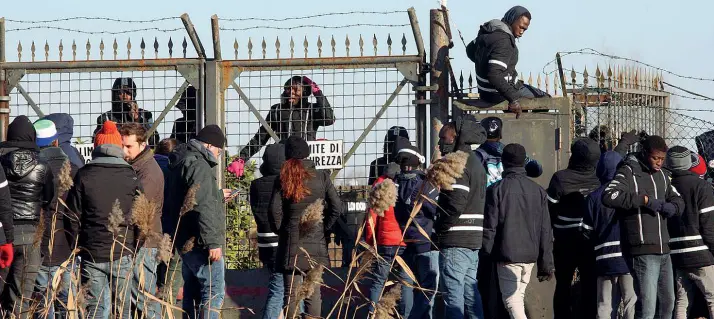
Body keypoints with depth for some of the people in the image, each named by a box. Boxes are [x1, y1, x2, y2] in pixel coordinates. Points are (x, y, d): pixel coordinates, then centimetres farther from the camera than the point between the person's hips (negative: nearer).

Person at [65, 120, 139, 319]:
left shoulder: (83, 176, -1)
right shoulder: (131, 177, 0)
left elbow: (74, 216, 1)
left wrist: (78, 245, 12)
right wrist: (134, 245, 18)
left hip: (92, 254, 0)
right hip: (122, 253, 0)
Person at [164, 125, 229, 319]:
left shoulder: (181, 163, 17)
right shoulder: (198, 165, -15)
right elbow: (203, 207, -25)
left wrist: (218, 196, 39)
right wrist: (212, 242, -26)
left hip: (186, 241, 11)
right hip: (199, 243, -11)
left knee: (192, 292, 17)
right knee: (214, 291, -12)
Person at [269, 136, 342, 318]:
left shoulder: (284, 178, -3)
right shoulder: (321, 177, 0)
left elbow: (275, 209, -10)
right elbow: (336, 207, -2)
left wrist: (279, 230, 7)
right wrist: (324, 227, 10)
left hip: (291, 242, -1)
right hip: (315, 242, 1)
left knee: (291, 294, 3)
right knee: (313, 294, 5)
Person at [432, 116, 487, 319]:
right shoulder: (475, 162, 20)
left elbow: (454, 205, -20)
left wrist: (437, 232, -9)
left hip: (455, 241, -10)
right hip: (474, 240, 10)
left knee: (453, 295, -9)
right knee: (470, 292, 12)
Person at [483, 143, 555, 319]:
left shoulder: (496, 190, -8)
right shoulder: (538, 191, 5)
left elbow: (489, 227, -9)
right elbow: (545, 230, 4)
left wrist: (488, 253, 2)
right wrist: (546, 264, 7)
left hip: (507, 255, -5)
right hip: (531, 254, 5)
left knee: (512, 300, -7)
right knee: (519, 296, 20)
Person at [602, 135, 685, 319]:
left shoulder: (662, 175, 16)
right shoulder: (629, 172, -7)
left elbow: (679, 203, 21)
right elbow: (608, 197, -23)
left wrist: (667, 207, -3)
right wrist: (644, 199, -22)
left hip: (663, 251, 8)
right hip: (642, 252, -8)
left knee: (667, 304, 17)